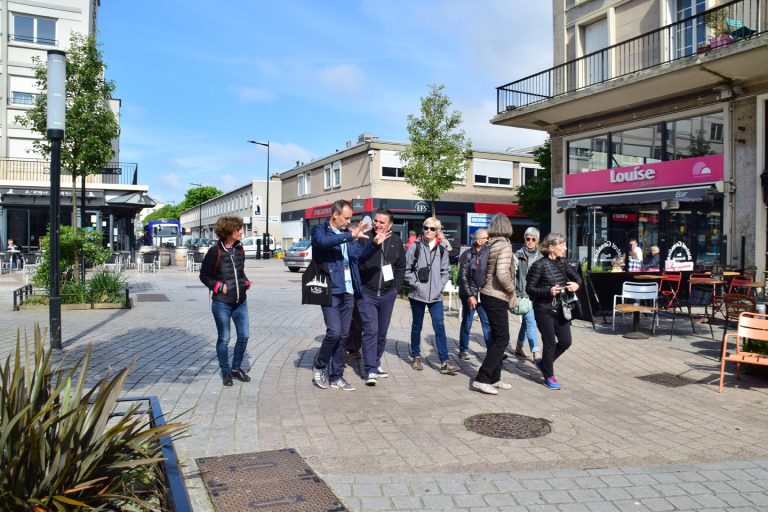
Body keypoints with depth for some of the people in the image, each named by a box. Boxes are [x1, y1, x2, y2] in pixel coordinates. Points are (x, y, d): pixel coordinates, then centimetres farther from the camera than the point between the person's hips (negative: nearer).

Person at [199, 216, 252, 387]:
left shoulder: (239, 249, 6)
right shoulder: (215, 251, -11)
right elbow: (204, 275, -2)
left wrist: (246, 282, 5)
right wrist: (219, 286, -11)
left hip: (240, 302, 5)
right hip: (222, 303, -5)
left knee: (244, 336, 6)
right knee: (224, 339, 5)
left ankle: (236, 368, 25)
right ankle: (226, 371, 22)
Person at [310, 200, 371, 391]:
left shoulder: (346, 234, 15)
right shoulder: (320, 230, -3)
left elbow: (358, 256, 20)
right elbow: (324, 241, -28)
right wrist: (351, 235, -32)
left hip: (348, 292, 6)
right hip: (330, 291, -6)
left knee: (343, 335, 8)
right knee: (334, 332, -12)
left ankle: (336, 376, 18)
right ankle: (319, 367, 13)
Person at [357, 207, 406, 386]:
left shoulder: (396, 241, 4)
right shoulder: (366, 238, -9)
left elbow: (401, 267, 15)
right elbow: (358, 262, -25)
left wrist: (396, 287, 8)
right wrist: (374, 245, -35)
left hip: (387, 294, 4)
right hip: (367, 293, -4)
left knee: (382, 332, 14)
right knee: (370, 330, -9)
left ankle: (375, 362, 31)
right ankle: (371, 370, -4)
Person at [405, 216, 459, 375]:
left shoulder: (441, 250, 7)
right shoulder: (415, 247, -2)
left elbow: (446, 271, 12)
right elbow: (407, 268, -1)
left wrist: (440, 285, -1)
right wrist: (414, 283, -10)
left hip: (435, 295, 2)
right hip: (417, 294, -2)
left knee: (439, 326, -4)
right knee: (417, 326, 10)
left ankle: (444, 362, -3)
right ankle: (416, 357, 25)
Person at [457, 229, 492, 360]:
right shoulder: (467, 255, -8)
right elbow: (463, 277, -11)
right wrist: (469, 295, -15)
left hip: (483, 294, 4)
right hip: (469, 295, -4)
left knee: (488, 322, 2)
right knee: (467, 323, 6)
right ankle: (463, 350, 19)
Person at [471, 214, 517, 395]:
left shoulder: (489, 245, 8)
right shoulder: (505, 246, -15)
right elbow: (502, 274, -25)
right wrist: (511, 289, -10)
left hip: (486, 294, 8)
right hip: (497, 297, -8)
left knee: (497, 337, 15)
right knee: (502, 338, -2)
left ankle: (494, 379, 21)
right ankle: (482, 379, -4)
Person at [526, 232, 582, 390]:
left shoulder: (562, 263, 6)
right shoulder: (539, 266, -14)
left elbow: (576, 277, 17)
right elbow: (529, 288, -12)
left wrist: (576, 284, -7)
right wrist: (548, 291, -25)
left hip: (560, 309, 7)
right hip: (544, 310, -7)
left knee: (566, 341, 8)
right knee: (550, 342, 1)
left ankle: (544, 364, 32)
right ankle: (549, 376, 20)